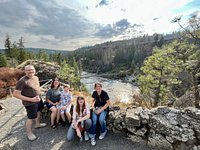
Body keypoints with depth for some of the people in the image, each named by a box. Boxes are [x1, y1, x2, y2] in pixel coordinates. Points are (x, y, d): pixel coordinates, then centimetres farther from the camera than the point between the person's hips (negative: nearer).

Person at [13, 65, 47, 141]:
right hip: (30, 103, -8)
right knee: (31, 117, 8)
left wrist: (39, 96, 10)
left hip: (38, 99, 8)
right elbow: (15, 94, -23)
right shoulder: (22, 81, -24)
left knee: (38, 112, 26)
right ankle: (29, 133, 32)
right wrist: (31, 99, -26)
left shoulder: (36, 77, -1)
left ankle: (37, 124, 52)